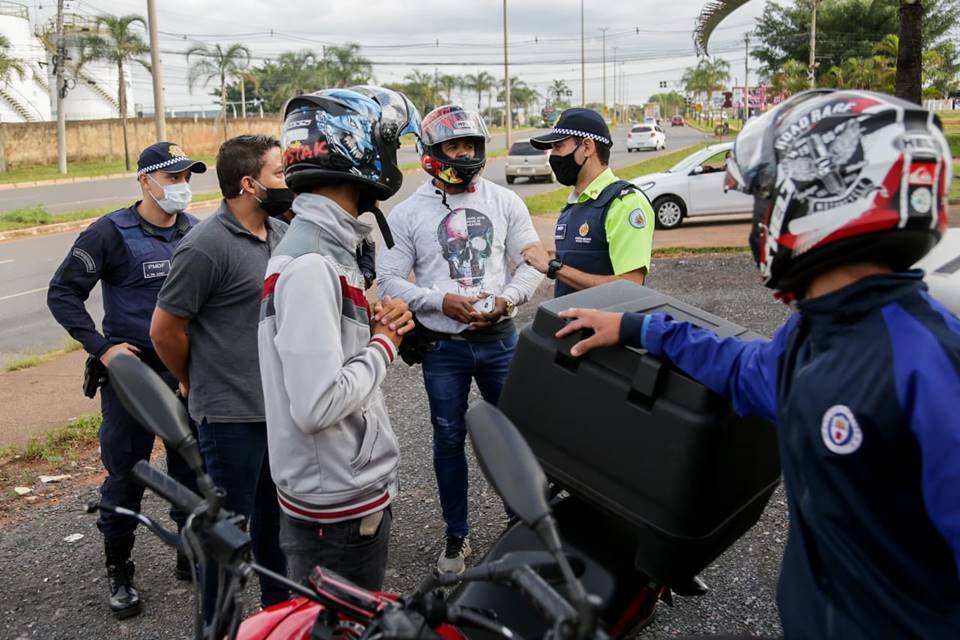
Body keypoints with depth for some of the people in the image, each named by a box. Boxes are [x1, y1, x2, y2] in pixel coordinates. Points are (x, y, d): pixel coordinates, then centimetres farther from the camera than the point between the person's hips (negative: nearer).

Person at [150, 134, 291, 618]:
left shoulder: (280, 233, 5)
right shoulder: (208, 246, -19)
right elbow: (164, 330, -13)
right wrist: (196, 382, 1)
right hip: (232, 414, -7)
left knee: (275, 513, 22)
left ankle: (279, 606, 40)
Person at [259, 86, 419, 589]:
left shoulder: (326, 246, 7)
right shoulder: (309, 264, -24)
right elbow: (318, 403, -30)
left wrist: (376, 327, -1)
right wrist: (384, 344, -16)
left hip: (358, 488, 10)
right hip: (337, 508, -9)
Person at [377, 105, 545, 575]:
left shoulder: (505, 202, 2)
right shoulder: (407, 213, -3)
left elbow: (531, 262, 2)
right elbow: (389, 280, -5)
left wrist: (506, 299, -16)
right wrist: (442, 301, -18)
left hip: (499, 340, 1)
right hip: (442, 347, -1)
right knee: (449, 439, 10)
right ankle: (456, 535, 27)